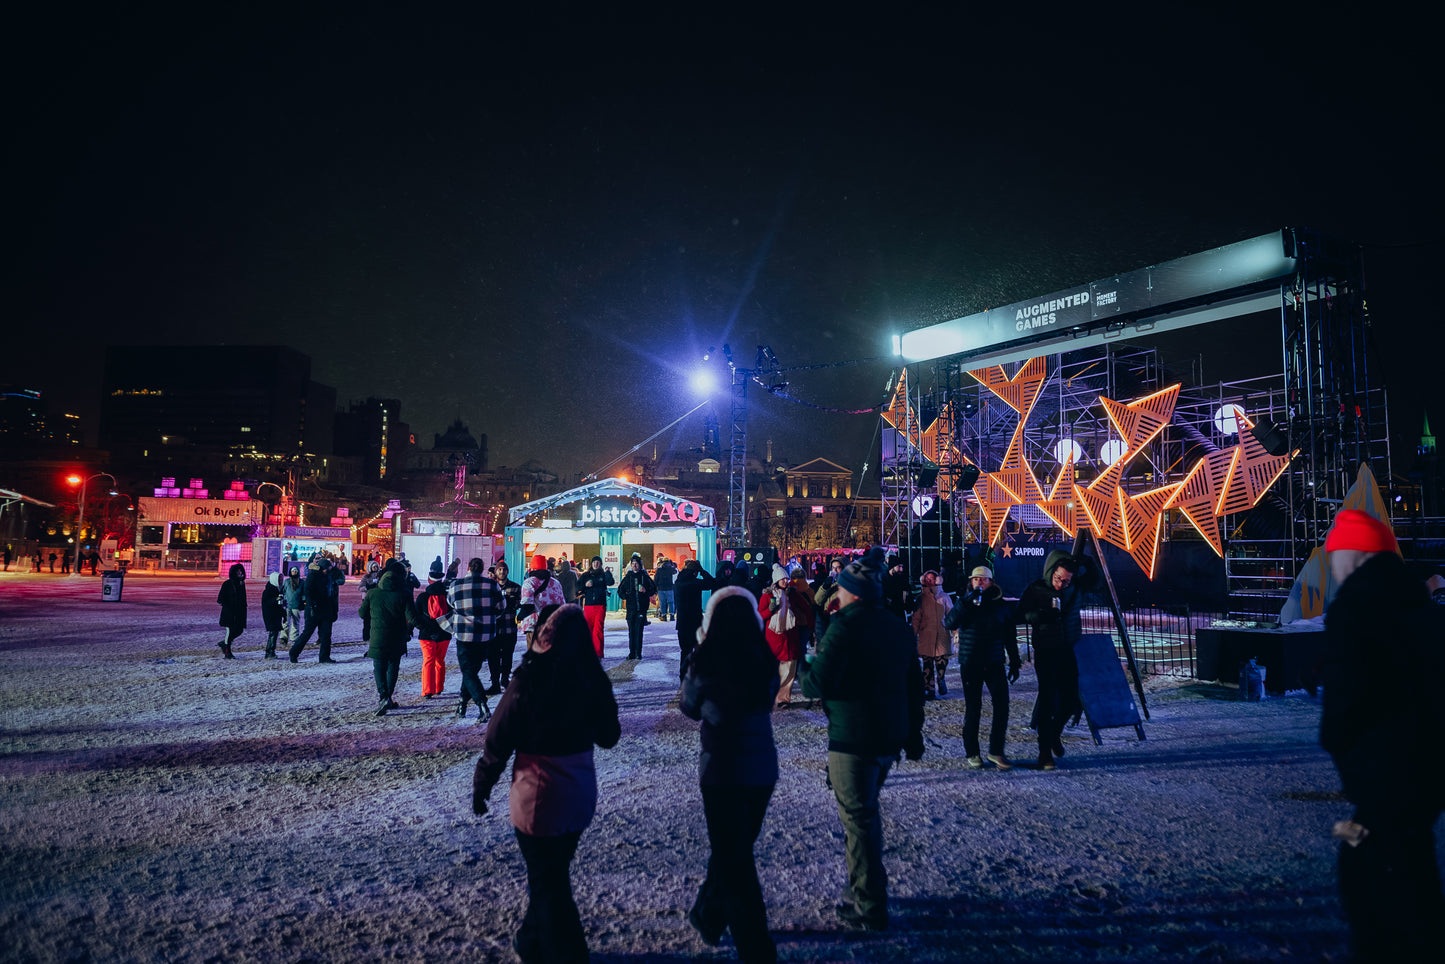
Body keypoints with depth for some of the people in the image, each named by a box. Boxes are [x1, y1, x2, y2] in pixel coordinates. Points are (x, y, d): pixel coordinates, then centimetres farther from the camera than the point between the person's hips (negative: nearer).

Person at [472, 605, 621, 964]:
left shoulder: (528, 680, -19)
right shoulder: (594, 679, -8)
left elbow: (498, 741, -12)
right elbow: (609, 736, 4)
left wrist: (481, 785, 1)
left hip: (539, 794, -5)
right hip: (581, 791, 5)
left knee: (548, 883, 10)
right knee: (553, 871, 24)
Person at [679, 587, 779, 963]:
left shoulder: (706, 659, -15)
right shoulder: (764, 657, -6)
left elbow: (690, 707, 2)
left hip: (721, 769, -4)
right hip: (762, 767, 4)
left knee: (733, 859, 8)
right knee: (736, 848, 23)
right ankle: (708, 916, 43)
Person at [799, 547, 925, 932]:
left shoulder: (846, 625, -17)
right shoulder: (897, 626, 8)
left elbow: (820, 684, -21)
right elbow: (914, 684, 15)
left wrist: (803, 669, 1)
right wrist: (913, 735, 23)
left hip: (853, 740, -8)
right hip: (891, 737, 8)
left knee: (858, 818, 2)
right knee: (866, 811, 23)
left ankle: (870, 909, 10)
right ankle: (865, 887, 35)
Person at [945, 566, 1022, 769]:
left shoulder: (1001, 605, 8)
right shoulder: (965, 602, 4)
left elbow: (1010, 636, 15)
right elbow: (949, 623, -13)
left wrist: (1015, 663, 13)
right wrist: (966, 602, -20)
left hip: (994, 664, 2)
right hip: (970, 665, -2)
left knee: (1002, 706, -4)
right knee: (973, 709, 2)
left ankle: (996, 751, 8)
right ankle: (971, 753, 12)